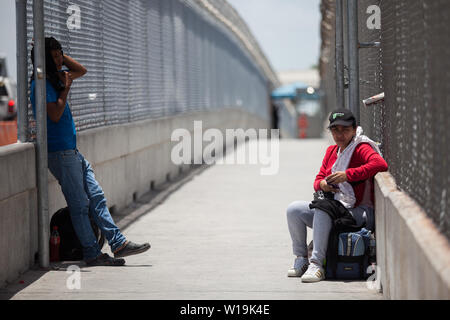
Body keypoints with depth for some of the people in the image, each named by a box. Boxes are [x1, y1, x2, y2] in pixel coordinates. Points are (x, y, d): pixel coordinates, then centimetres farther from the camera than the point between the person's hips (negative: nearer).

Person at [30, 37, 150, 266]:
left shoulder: (55, 78, 14)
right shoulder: (41, 83, -13)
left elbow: (81, 70, 27)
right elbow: (55, 115, -21)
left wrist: (61, 55, 14)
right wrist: (66, 88, -12)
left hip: (72, 151, 9)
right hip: (59, 152, -9)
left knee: (96, 197, 6)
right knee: (79, 204, -5)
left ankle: (118, 243, 6)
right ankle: (92, 254, -1)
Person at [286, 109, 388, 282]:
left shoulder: (361, 149, -10)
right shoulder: (331, 151, 14)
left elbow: (381, 164, -31)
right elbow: (318, 180, 16)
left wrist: (347, 175, -31)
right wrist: (322, 184, -11)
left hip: (360, 212, -8)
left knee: (322, 209, -33)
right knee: (294, 209, -6)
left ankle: (317, 264, -32)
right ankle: (301, 260, 3)